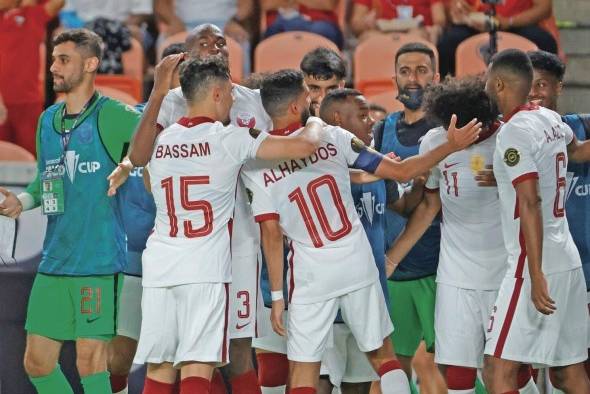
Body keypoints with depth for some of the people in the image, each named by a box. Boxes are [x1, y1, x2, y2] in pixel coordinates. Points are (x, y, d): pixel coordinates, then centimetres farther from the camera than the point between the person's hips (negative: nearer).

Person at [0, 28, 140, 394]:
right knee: (37, 361, 7)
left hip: (98, 263, -7)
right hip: (54, 262, 7)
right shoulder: (47, 120, 14)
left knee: (90, 360, -7)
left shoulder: (112, 116, -6)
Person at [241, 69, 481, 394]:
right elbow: (400, 171, 0)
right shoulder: (332, 138, -3)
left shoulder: (256, 165, -5)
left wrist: (277, 296, 0)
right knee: (383, 356, 15)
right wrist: (451, 146, 11)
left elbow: (271, 235, -6)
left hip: (311, 275, -1)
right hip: (358, 264, 1)